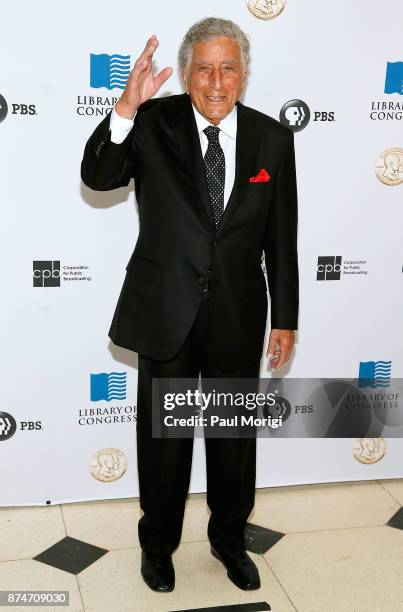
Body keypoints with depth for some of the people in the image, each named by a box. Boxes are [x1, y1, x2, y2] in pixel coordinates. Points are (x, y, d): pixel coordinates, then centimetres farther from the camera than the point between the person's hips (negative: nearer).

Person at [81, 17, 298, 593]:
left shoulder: (273, 138, -3)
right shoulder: (155, 123, -6)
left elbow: (281, 240, 1)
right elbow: (97, 177, -18)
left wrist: (285, 319, 2)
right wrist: (126, 107, -32)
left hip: (238, 315, 1)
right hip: (166, 312, -1)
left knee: (236, 437, 17)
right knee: (163, 438, 15)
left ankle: (230, 540, 41)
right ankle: (158, 544, 39)